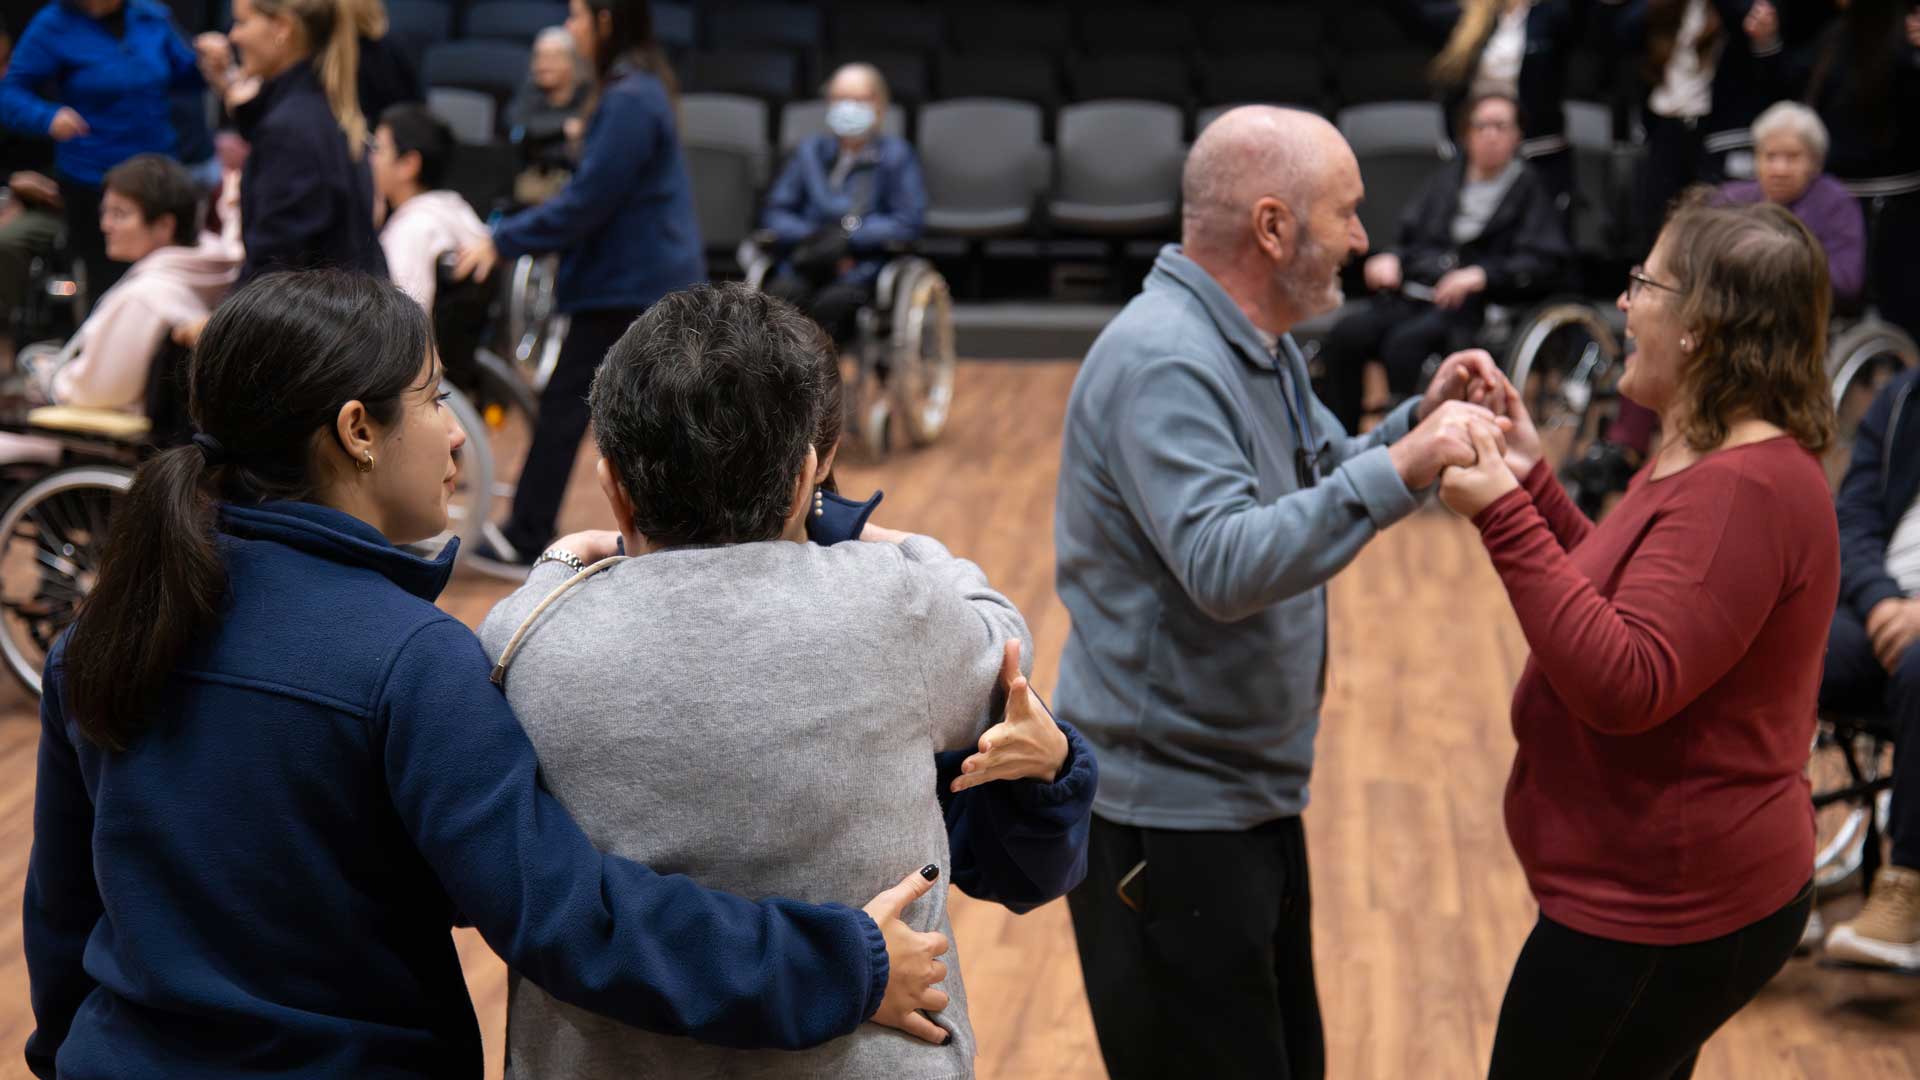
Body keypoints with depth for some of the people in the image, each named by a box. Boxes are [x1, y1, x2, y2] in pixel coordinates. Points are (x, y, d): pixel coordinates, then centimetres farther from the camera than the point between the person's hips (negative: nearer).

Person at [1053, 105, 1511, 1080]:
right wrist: (1397, 472, -35)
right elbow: (1224, 565, -34)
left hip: (1247, 795, 10)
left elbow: (1318, 486, 17)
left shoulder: (1258, 345, 9)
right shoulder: (1161, 363, -23)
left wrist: (1421, 420, 0)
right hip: (1167, 815, -10)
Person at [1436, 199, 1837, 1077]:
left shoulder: (1743, 490, -24)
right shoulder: (1706, 461, 10)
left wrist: (1505, 518, -32)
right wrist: (1532, 483, 9)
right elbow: (1621, 600, 18)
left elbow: (1624, 685, -31)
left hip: (1665, 912, -10)